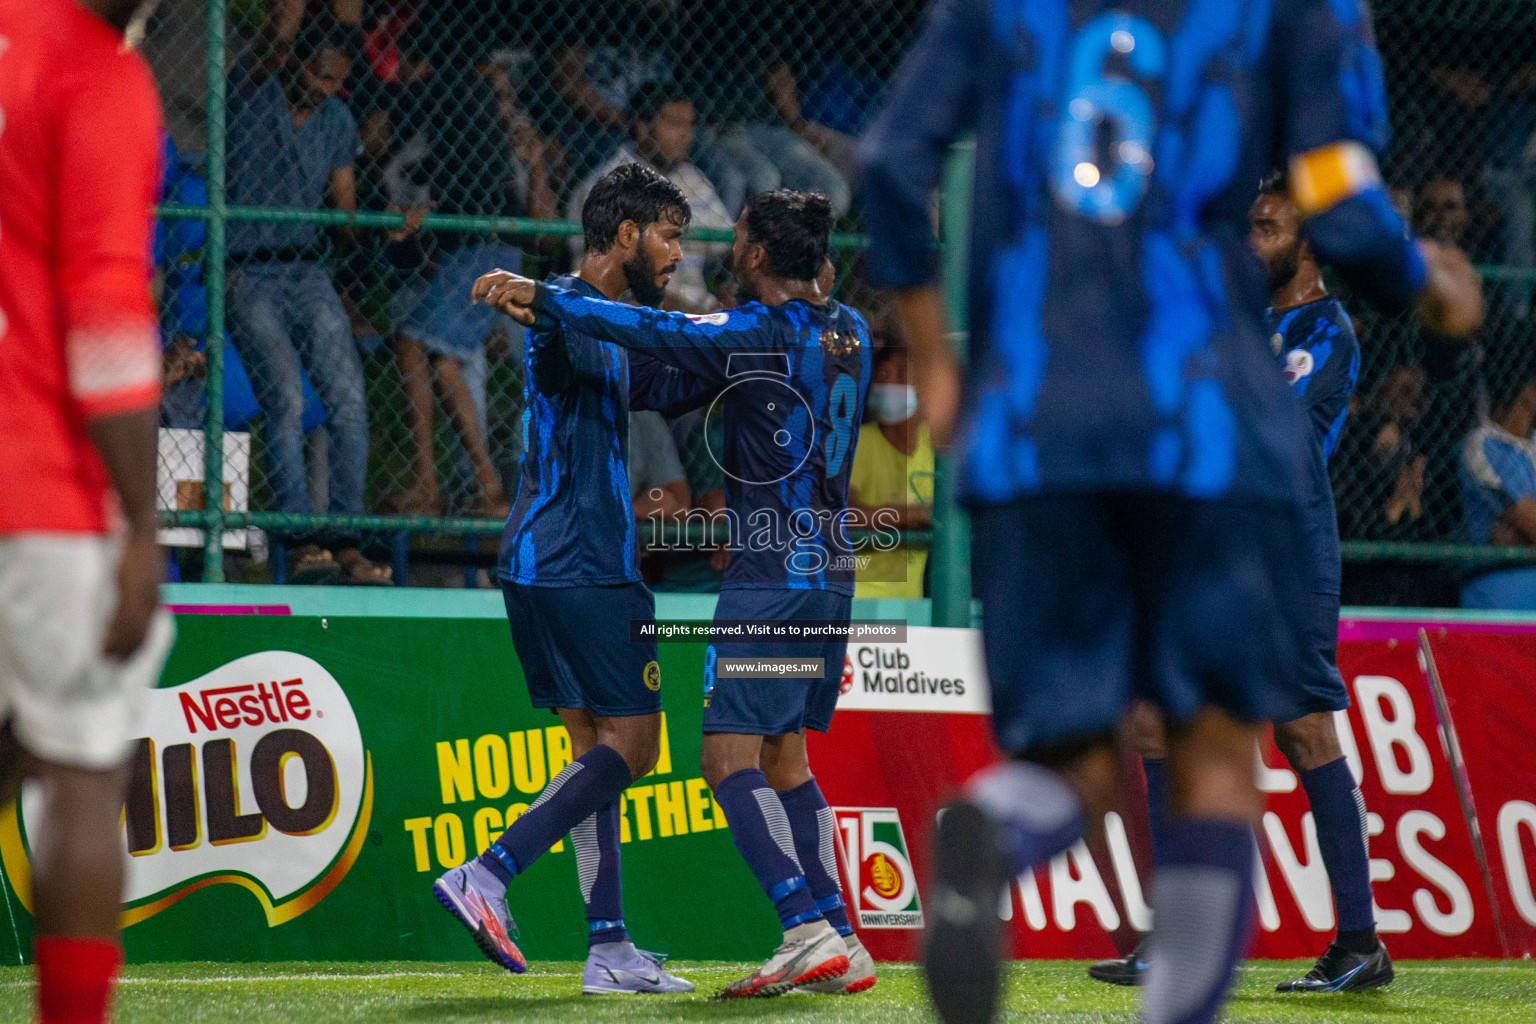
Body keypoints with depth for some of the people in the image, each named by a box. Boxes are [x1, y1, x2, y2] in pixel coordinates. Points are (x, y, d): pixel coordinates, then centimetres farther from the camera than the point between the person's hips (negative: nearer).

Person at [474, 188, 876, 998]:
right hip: (833, 567, 8)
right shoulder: (848, 333, 11)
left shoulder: (760, 332, -11)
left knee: (730, 759, -10)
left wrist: (542, 298, -18)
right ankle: (840, 946, 11)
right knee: (785, 762, 16)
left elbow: (655, 332, -20)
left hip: (771, 569, -8)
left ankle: (810, 931, -23)